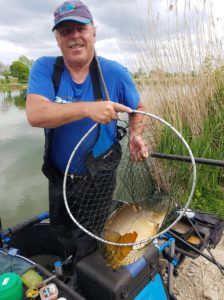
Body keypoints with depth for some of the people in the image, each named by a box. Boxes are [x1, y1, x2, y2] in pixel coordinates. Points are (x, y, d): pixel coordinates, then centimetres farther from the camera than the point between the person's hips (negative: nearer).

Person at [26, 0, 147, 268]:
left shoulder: (116, 73, -13)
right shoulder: (44, 68, -13)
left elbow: (138, 108, 3)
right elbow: (35, 115, -30)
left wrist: (135, 135, -16)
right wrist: (88, 108, -42)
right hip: (59, 176, 3)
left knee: (88, 242, 15)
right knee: (61, 233, 28)